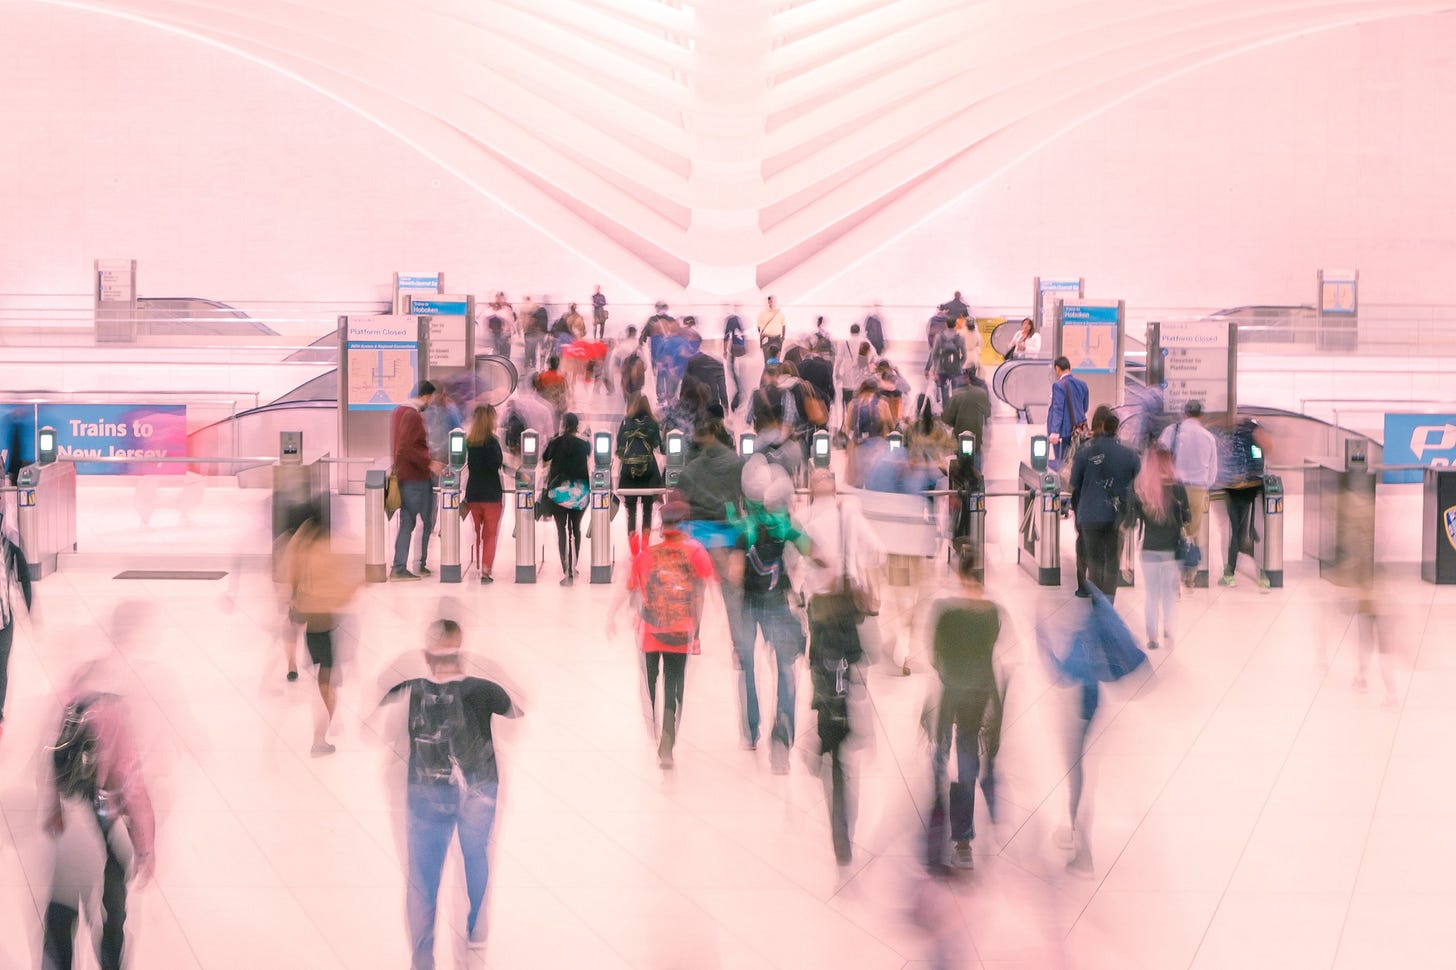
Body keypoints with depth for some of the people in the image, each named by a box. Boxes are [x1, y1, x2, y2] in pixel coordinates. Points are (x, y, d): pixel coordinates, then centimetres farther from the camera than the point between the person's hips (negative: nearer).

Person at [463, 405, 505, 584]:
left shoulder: (469, 442, 5)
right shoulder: (492, 441, -11)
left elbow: (469, 466, 9)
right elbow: (496, 464, -19)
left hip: (473, 494, 5)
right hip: (491, 494, -5)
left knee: (476, 534, 12)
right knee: (490, 535, 1)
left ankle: (475, 570, 15)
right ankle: (486, 571, -5)